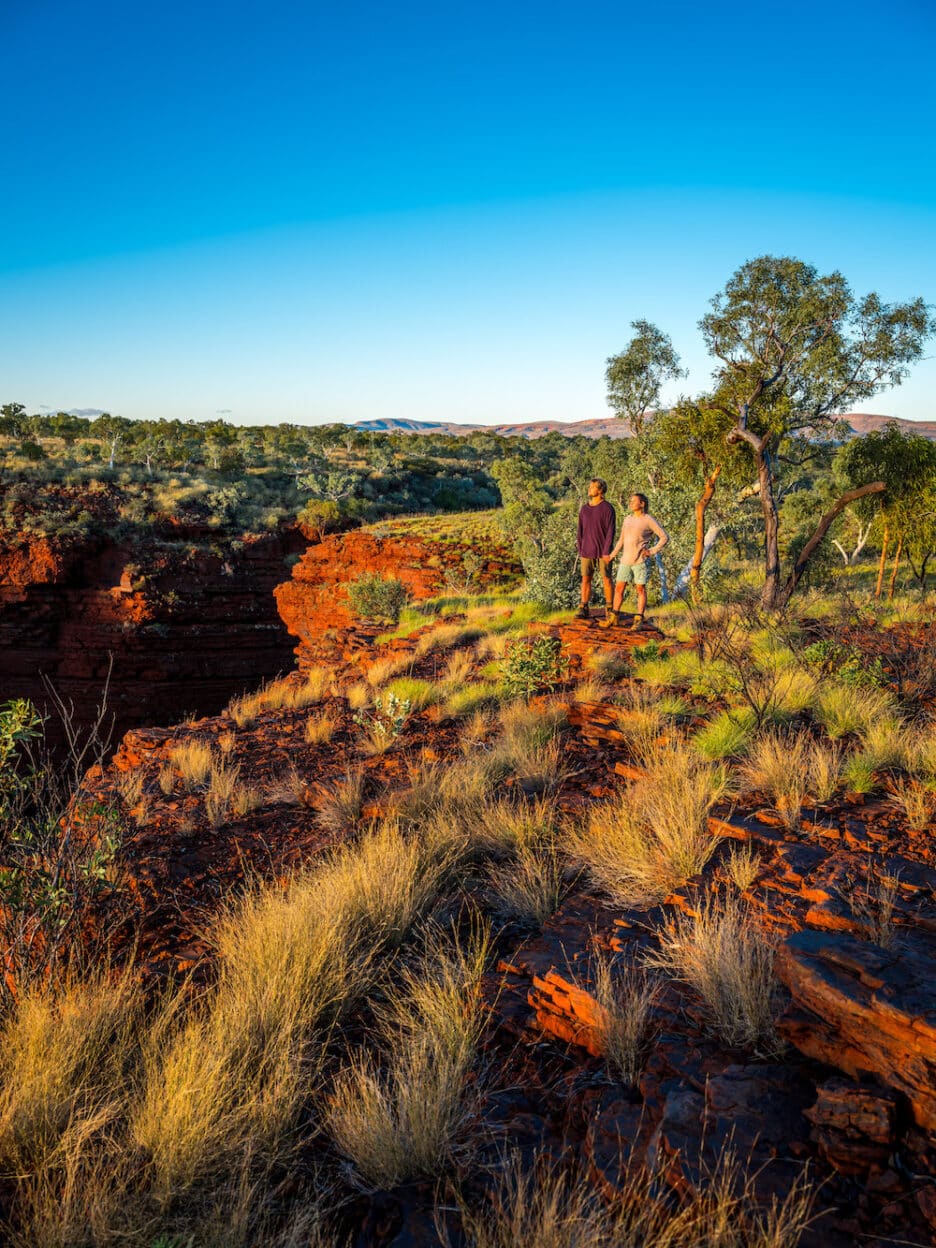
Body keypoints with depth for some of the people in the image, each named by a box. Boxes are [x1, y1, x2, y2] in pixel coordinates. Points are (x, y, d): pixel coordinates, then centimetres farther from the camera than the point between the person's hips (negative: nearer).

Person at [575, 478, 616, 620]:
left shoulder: (608, 508, -9)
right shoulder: (584, 509, 6)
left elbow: (610, 531, -13)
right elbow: (581, 531, 10)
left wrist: (607, 552, -18)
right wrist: (580, 551, 6)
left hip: (603, 551, -4)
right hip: (587, 551, 4)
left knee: (606, 579, 1)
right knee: (586, 579, 2)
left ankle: (609, 610, 11)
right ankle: (583, 610, 5)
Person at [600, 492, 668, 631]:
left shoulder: (649, 520, -5)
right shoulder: (627, 519, 12)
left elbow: (664, 537, -5)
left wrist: (652, 552, -11)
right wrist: (613, 555, 11)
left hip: (640, 561, -5)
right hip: (625, 560, 5)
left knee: (640, 589, -1)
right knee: (619, 588, 5)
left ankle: (639, 620, 3)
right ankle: (614, 616, 14)